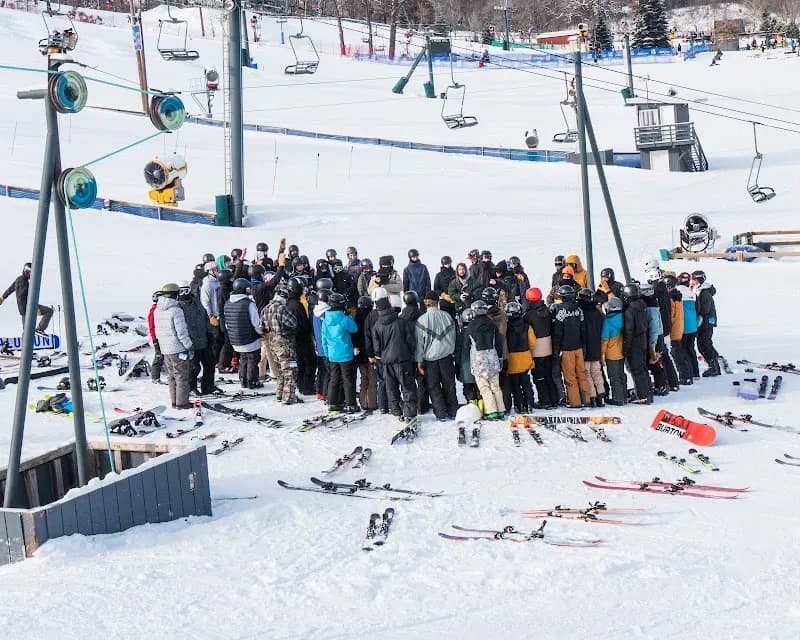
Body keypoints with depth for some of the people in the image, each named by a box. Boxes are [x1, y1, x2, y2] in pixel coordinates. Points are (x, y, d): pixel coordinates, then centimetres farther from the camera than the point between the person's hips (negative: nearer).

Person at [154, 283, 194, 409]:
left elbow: (157, 330, 13)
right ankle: (182, 402, 4)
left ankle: (174, 402, 20)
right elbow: (181, 332, -18)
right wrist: (189, 346, -9)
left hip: (165, 349, 7)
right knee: (182, 376, 2)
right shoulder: (176, 310, -18)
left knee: (172, 375, 16)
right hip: (178, 348, -7)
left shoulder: (157, 311, 5)